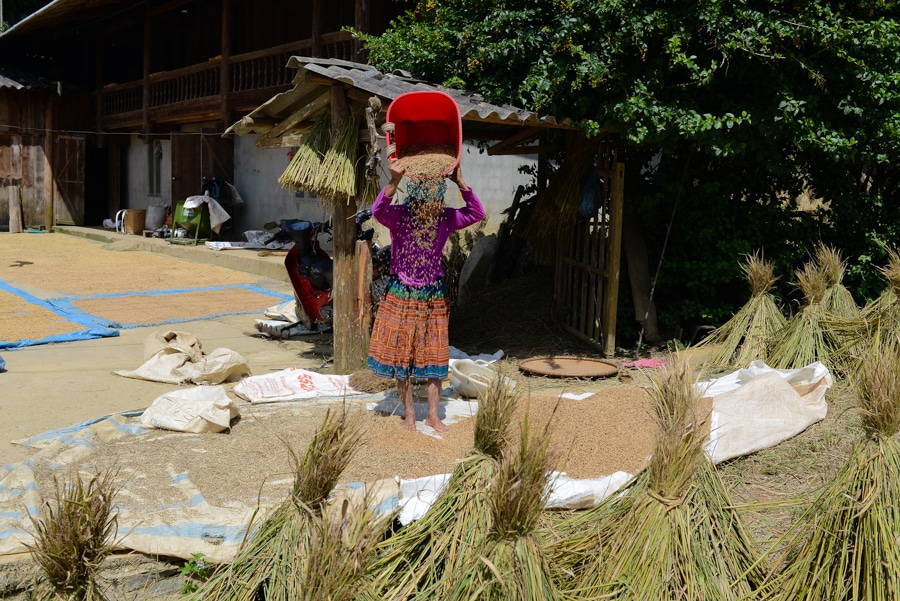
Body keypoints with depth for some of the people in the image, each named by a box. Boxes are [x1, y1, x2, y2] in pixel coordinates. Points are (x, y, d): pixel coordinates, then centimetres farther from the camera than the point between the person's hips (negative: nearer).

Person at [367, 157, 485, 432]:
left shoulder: (445, 218, -7)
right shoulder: (399, 215, -16)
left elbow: (476, 213, -15)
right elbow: (378, 210, -36)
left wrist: (461, 183, -26)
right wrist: (394, 181, -51)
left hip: (433, 296, 2)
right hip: (401, 295, -2)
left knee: (434, 356, 6)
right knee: (401, 355, 5)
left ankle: (433, 415, 18)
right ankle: (409, 414, 19)